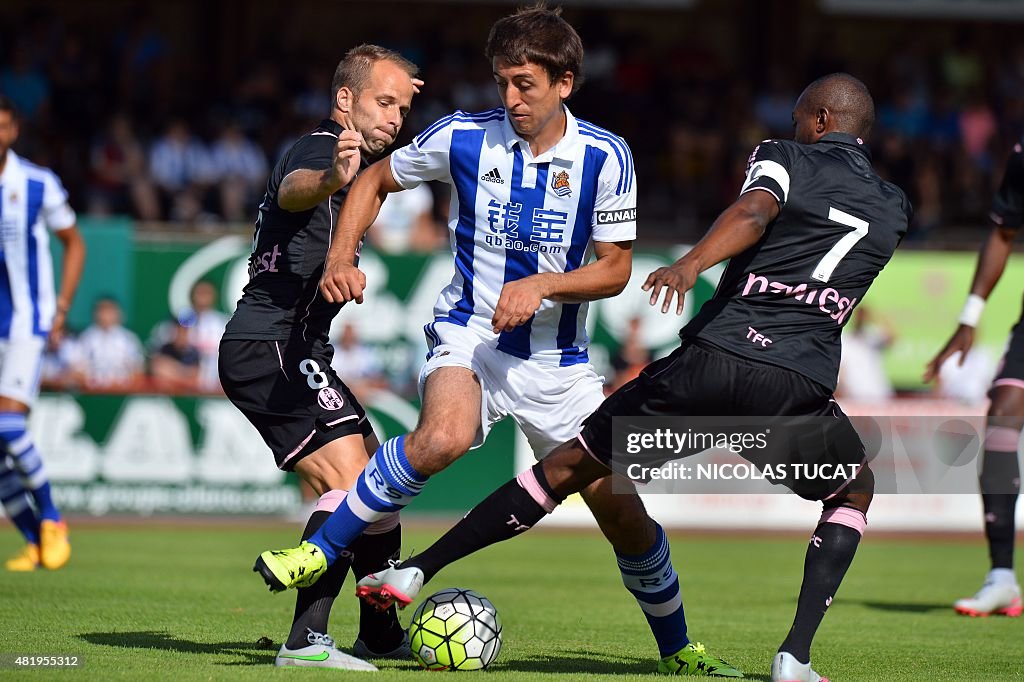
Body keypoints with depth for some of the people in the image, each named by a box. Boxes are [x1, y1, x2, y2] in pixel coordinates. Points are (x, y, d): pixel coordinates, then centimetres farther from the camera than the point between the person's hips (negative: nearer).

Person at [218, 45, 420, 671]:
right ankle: (306, 641, -26)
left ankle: (383, 636, 27)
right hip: (271, 346, -11)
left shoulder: (352, 157, 19)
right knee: (354, 485, -21)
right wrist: (332, 179, -60)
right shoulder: (319, 149, -12)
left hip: (297, 354, 11)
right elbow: (293, 190, -38)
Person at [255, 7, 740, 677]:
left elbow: (615, 269, -3)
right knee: (445, 435, -36)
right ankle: (322, 551, -21)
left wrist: (541, 284, -19)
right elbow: (376, 180, 9)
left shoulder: (606, 157, -8)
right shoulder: (464, 137, -7)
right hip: (469, 334, -1)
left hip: (558, 358, 1)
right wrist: (343, 257, -5)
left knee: (623, 512, 1)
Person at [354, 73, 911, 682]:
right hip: (799, 386, 1)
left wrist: (692, 263, -30)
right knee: (856, 493, 29)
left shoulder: (785, 158, 11)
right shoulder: (893, 209, 20)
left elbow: (753, 213, -13)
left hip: (710, 359, -1)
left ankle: (417, 571, 11)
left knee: (568, 466, 13)